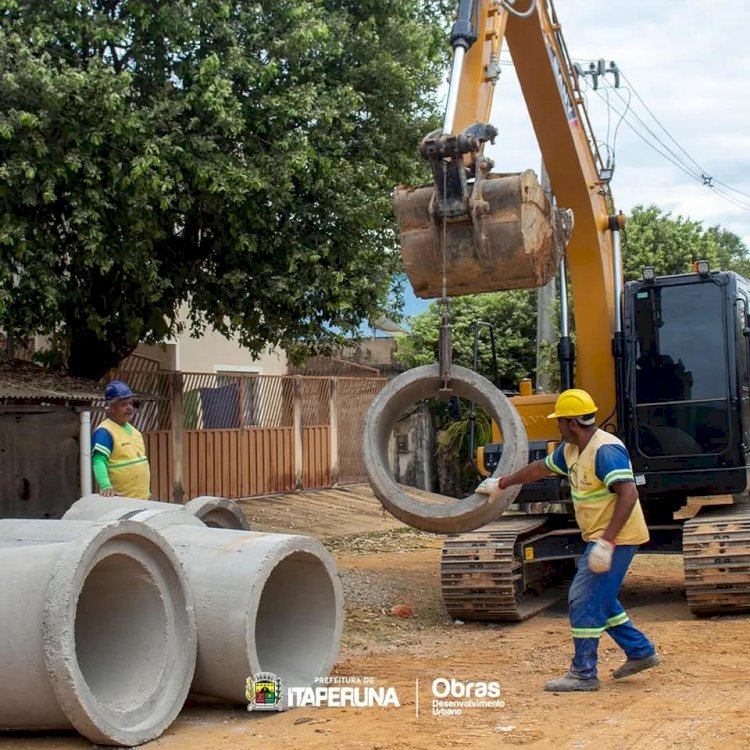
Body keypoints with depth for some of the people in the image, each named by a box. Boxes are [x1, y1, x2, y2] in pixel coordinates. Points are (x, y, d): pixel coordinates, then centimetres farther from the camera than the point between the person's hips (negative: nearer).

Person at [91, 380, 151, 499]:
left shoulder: (133, 430, 16)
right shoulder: (104, 432, -12)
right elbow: (99, 461, -23)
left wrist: (147, 490, 23)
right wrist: (106, 487, -37)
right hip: (120, 499, -9)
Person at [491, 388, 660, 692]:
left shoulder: (605, 450, -22)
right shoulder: (571, 449, 9)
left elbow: (628, 494, -30)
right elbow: (542, 467, 25)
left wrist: (606, 542, -33)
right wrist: (503, 483, 34)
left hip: (616, 538, -10)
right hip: (600, 538, 10)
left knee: (585, 600, -8)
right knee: (599, 598, 18)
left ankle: (583, 674, 0)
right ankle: (641, 652, 28)